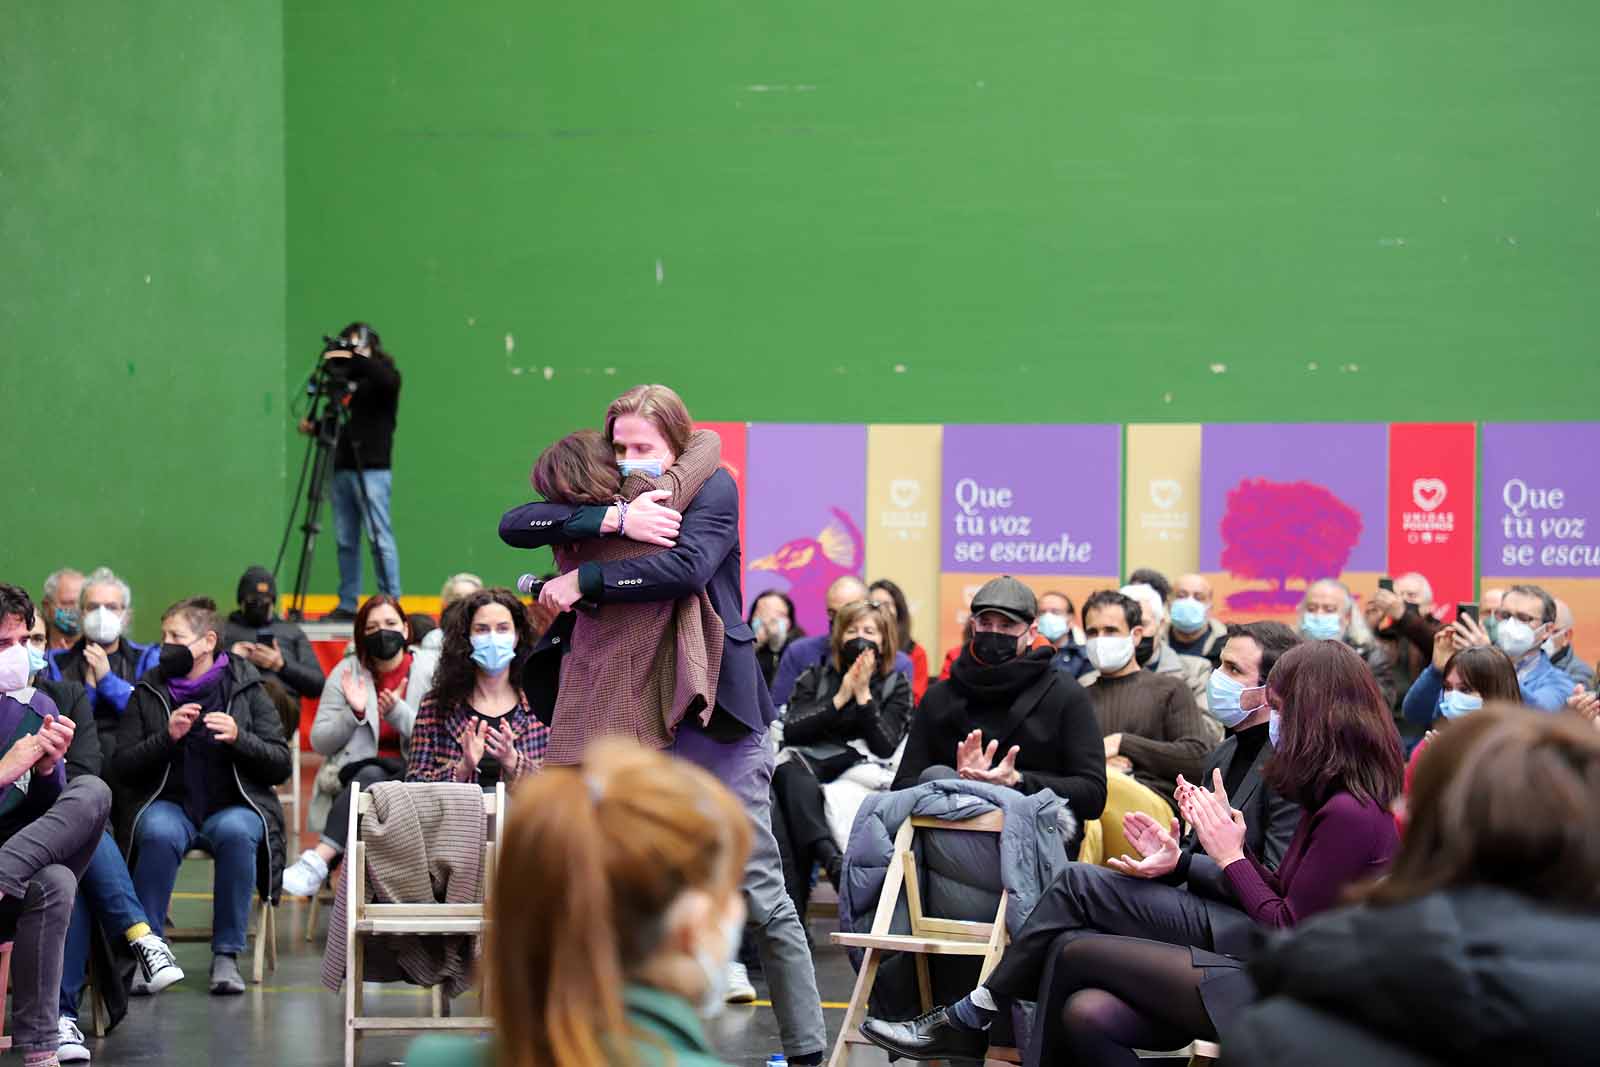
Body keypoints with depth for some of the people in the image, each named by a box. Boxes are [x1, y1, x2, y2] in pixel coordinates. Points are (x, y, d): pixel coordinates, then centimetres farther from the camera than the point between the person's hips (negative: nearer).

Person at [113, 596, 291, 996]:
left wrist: (239, 738, -15)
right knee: (159, 833, -34)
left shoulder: (247, 688, 6)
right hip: (169, 803, 1)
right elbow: (122, 768, 3)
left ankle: (227, 956, -25)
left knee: (236, 831, -35)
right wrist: (167, 737, -12)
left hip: (234, 804, 0)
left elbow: (280, 765, 2)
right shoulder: (148, 692, 9)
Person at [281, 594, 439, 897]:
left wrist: (397, 712, -20)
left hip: (413, 775, -1)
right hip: (355, 772, 1)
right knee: (372, 775, -35)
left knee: (372, 778, -34)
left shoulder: (431, 669, 3)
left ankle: (319, 859, -44)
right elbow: (319, 742, 5)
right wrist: (353, 713, -11)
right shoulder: (347, 672, 7)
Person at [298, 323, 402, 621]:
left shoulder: (382, 375, 0)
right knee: (346, 541, 6)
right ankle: (347, 605, 10)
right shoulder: (347, 380, 15)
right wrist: (315, 428, 5)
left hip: (372, 470, -6)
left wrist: (352, 359, -23)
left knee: (379, 537, -7)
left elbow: (387, 380, -24)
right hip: (342, 469, 6)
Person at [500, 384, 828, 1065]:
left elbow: (685, 569, -22)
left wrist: (581, 583, -19)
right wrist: (614, 519, -19)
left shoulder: (714, 491, -3)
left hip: (713, 714, -5)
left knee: (758, 890, -3)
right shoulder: (606, 498, 10)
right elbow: (514, 525, -6)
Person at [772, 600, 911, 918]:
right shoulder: (815, 678, 20)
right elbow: (790, 731, 3)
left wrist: (863, 694, -5)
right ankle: (830, 856, -52)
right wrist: (839, 698, -3)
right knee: (790, 772, -36)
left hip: (860, 775, -2)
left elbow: (885, 747, 0)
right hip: (803, 768, 2)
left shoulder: (896, 686, 16)